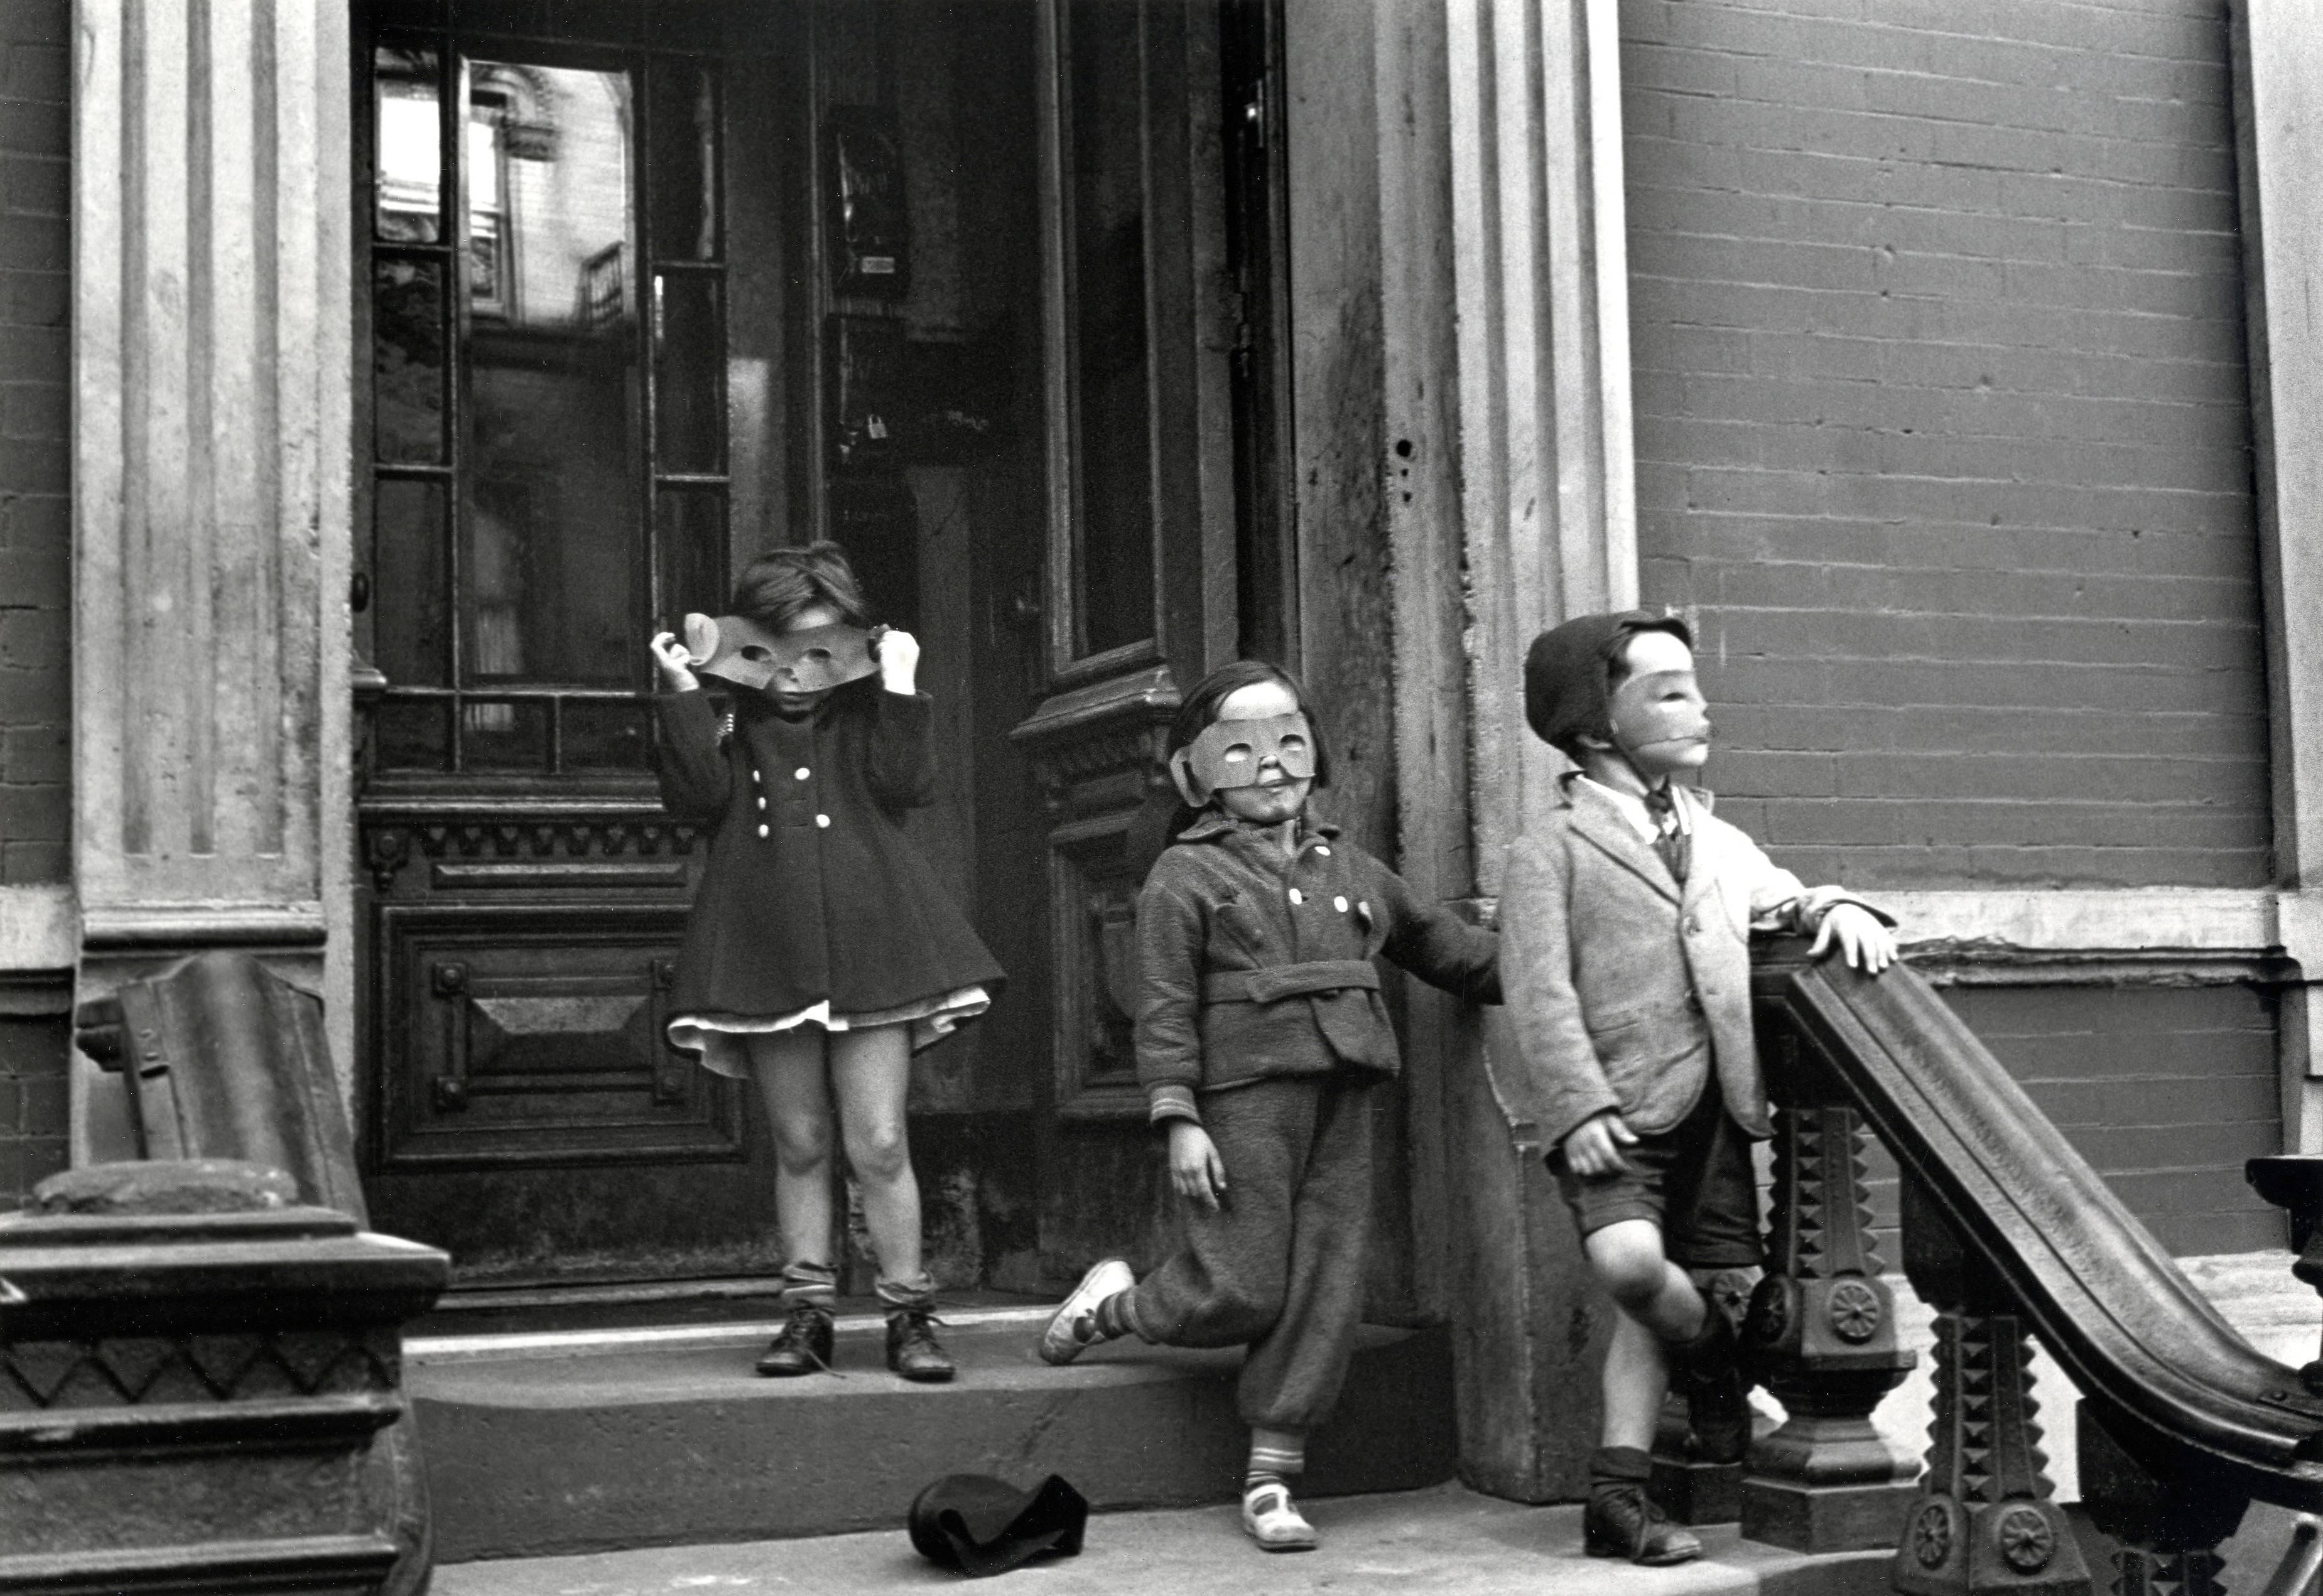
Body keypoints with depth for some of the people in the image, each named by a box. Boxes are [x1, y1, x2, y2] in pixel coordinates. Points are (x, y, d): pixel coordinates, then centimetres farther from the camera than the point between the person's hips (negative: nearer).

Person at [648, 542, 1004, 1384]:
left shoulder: (868, 719, 10)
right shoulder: (731, 725, 9)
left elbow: (907, 784, -6)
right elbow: (698, 796, -7)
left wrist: (900, 689, -7)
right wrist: (683, 695, -8)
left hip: (868, 948, -1)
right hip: (769, 956, 1)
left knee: (879, 1144, -3)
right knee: (799, 1144, 8)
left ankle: (908, 1313, 6)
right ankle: (807, 1311, 16)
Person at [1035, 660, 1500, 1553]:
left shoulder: (1351, 871, 18)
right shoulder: (1186, 876, 2)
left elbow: (1444, 947, 27)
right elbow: (1164, 1009, -4)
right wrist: (1178, 1119, -12)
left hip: (1343, 1106, 5)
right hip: (1245, 1098, -5)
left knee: (1324, 1294, 2)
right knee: (1241, 1294, -6)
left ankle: (1272, 1478, 11)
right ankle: (1109, 1306, 25)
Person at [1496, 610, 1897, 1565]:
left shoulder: (1717, 841, 17)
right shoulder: (1552, 850, -3)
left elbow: (1785, 900, 24)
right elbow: (1541, 992, -9)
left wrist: (1837, 909, -1)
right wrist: (1581, 1107, -20)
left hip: (1714, 1109, 6)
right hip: (1620, 1109, -6)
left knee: (1658, 1303, 5)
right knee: (1630, 1263, -26)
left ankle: (1617, 1495, 14)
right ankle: (1713, 1362, 7)